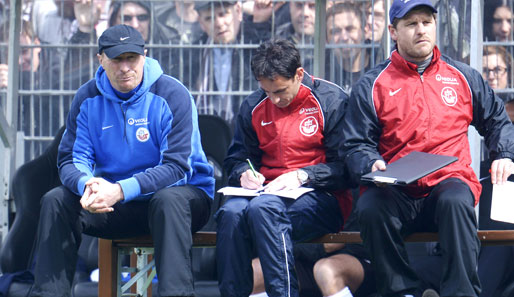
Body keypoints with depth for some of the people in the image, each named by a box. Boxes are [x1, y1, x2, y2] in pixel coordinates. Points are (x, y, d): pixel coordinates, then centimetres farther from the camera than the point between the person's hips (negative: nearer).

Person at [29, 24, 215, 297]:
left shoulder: (171, 95, -13)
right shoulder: (88, 98, 1)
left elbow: (176, 166, -20)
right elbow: (70, 159, -3)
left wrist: (122, 190, -33)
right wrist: (87, 185, -29)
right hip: (114, 203, 4)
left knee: (169, 200, -38)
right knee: (56, 200, -17)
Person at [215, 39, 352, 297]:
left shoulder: (331, 100, 0)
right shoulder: (254, 106, 14)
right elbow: (237, 158, 24)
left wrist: (302, 176, -16)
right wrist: (244, 174, 1)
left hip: (319, 197, -4)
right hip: (266, 190, 4)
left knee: (263, 207, -36)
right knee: (231, 212, -31)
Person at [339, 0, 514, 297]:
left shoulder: (464, 77, 14)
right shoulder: (372, 85, 8)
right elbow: (355, 146, 5)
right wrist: (372, 165, -15)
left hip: (450, 180, 0)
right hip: (396, 193, 0)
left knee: (455, 201, -35)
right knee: (370, 208, -33)